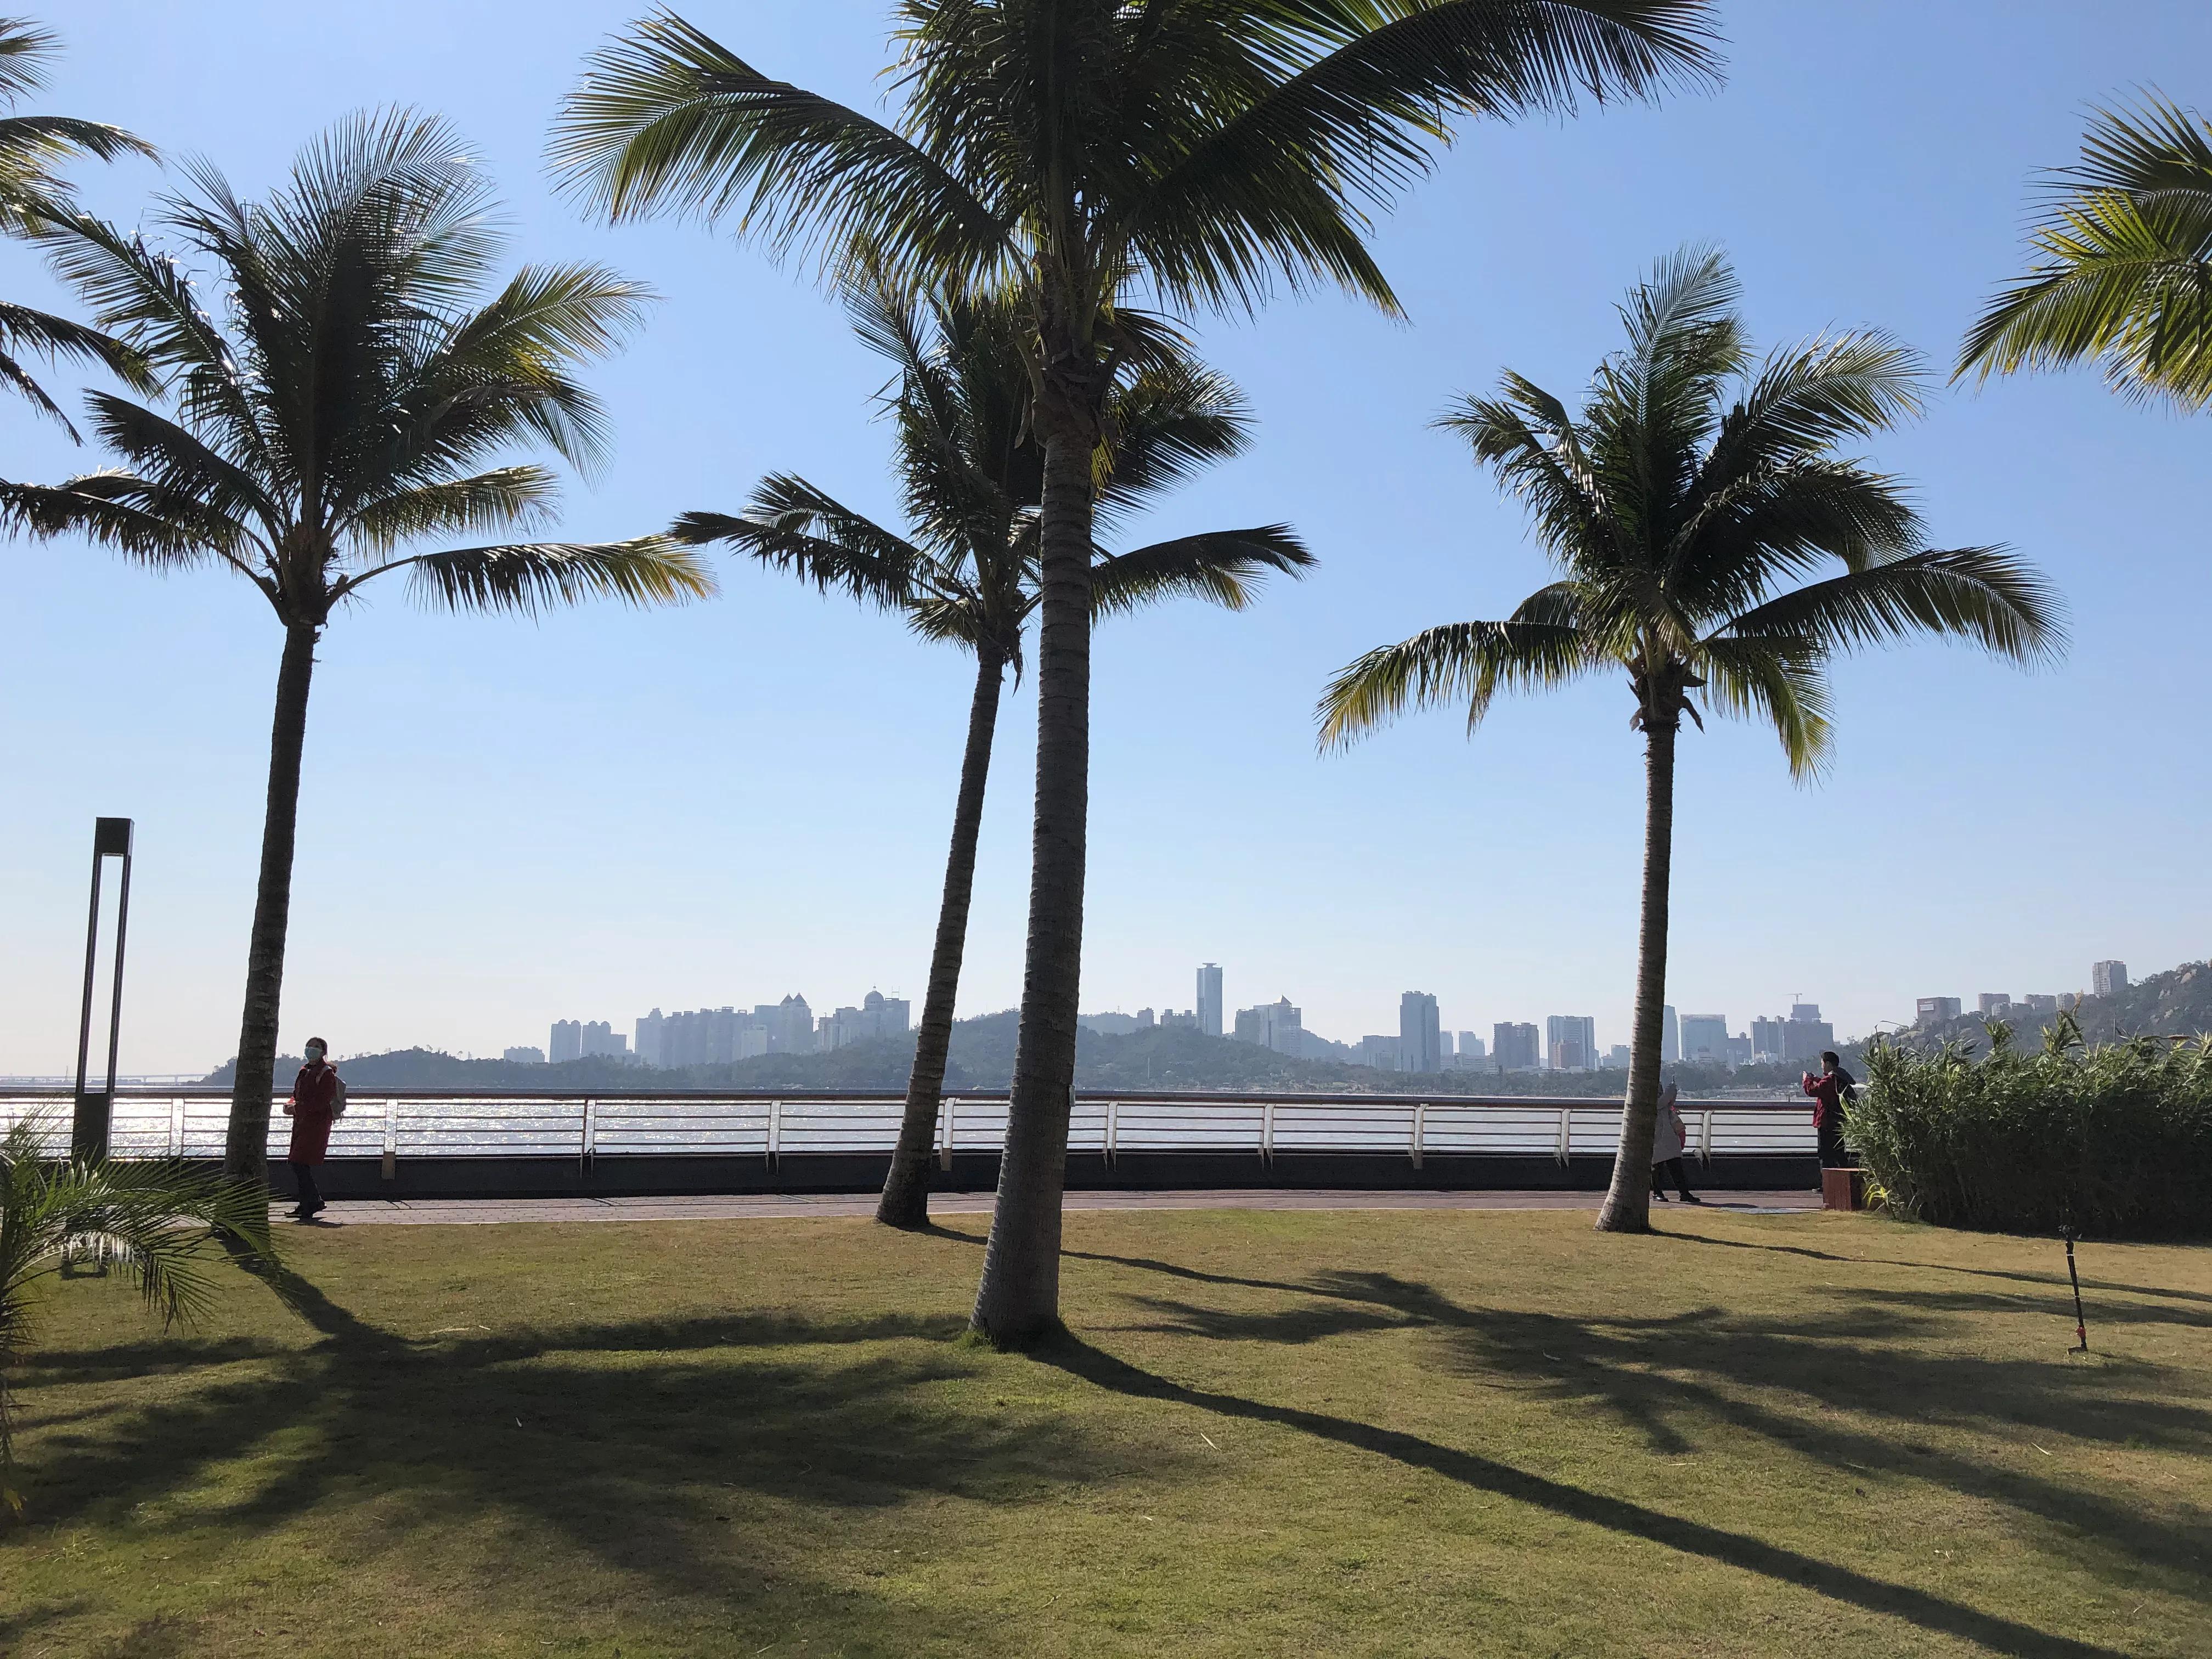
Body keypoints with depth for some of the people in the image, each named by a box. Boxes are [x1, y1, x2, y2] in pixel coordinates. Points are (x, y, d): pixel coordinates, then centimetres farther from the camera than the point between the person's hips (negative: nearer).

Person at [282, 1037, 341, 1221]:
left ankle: (314, 1202, -6)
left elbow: (323, 1101, -18)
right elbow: (297, 1094, 23)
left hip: (316, 1124, -9)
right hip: (301, 1123, 9)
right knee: (299, 1165, 9)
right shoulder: (304, 1071, 16)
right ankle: (306, 1205, 17)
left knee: (299, 1163, -13)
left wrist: (297, 1108, -17)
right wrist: (291, 1104, 0)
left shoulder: (327, 1073, -10)